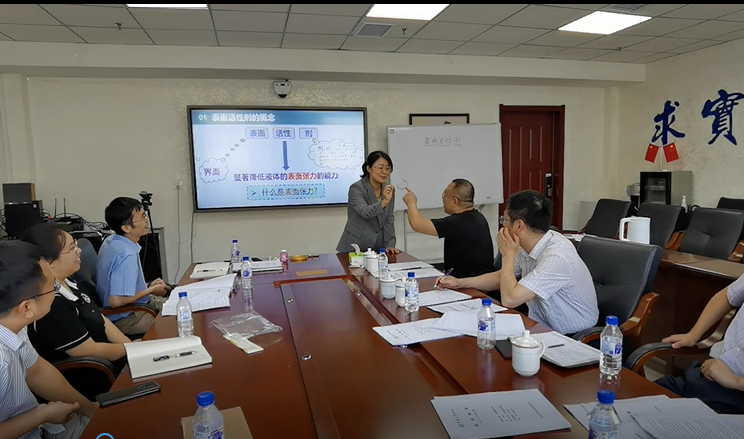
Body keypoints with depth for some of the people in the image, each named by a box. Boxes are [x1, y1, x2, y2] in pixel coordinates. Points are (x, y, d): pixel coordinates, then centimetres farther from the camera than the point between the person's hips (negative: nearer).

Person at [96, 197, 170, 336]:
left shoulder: (112, 241, 0)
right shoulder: (127, 255, -29)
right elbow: (116, 300, -32)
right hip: (126, 318, -9)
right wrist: (151, 290, -18)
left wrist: (147, 286, 5)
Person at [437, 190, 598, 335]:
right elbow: (502, 277, 12)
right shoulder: (529, 244, -4)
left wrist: (508, 255, -18)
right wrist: (460, 282, 7)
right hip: (542, 328, 7)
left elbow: (509, 299, -29)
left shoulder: (556, 257, -28)